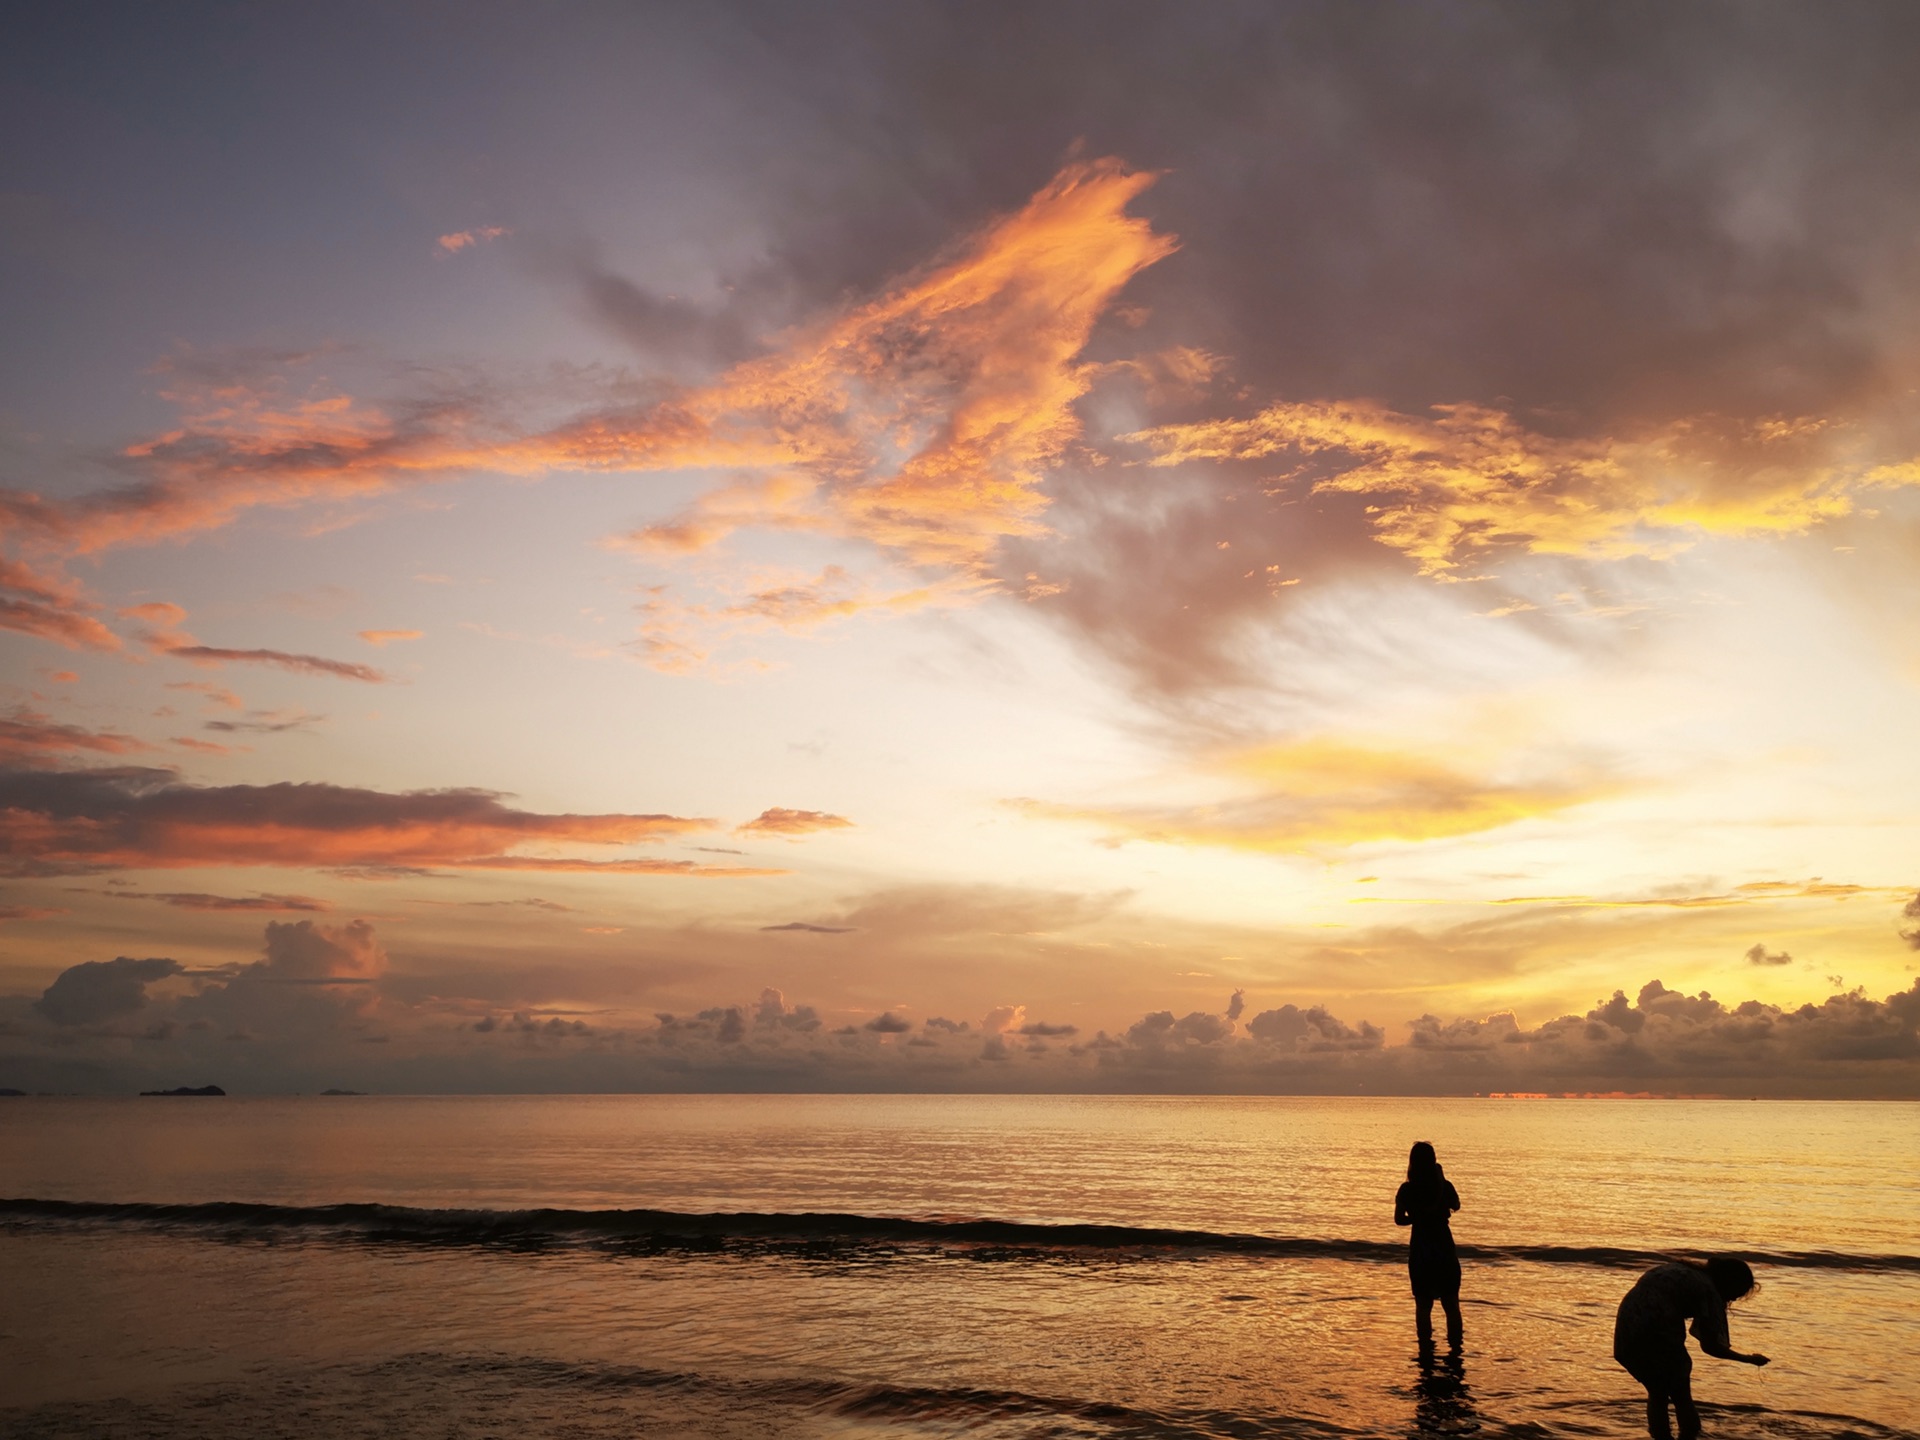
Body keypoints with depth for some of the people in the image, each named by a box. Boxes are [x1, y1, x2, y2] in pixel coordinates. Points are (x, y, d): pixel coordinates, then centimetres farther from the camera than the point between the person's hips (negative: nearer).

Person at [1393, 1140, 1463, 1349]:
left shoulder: (1406, 1190, -8)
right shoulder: (1445, 1186, -7)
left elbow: (1399, 1219, -4)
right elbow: (1456, 1206, 13)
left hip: (1419, 1251, 0)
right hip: (1444, 1249, 0)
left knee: (1423, 1304, 10)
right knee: (1451, 1303, 12)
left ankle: (1425, 1346, 11)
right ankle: (1455, 1344, 13)